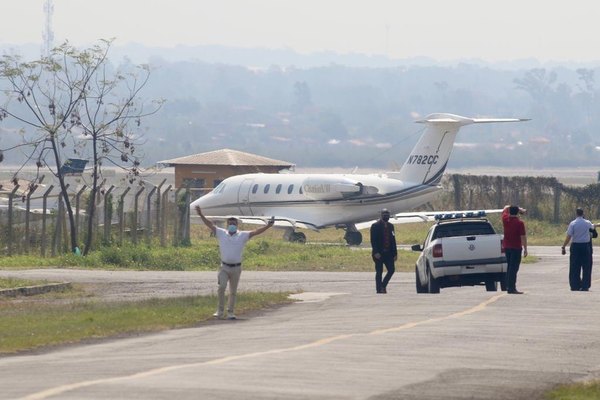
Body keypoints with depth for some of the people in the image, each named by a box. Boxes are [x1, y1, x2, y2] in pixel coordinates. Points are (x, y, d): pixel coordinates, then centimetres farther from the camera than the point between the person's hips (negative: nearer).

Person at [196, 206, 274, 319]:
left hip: (236, 268, 0)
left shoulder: (243, 235, 2)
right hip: (224, 267, 0)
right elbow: (210, 225, 3)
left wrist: (268, 226, -19)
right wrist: (201, 215, -6)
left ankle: (230, 312, 16)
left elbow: (255, 232, -7)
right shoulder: (221, 233, 5)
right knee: (221, 287, -14)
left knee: (233, 291, 7)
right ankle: (220, 311, -2)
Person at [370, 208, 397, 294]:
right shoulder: (375, 226, -4)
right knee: (379, 272, -1)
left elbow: (393, 240, 13)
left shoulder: (390, 226, 13)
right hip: (379, 254, -5)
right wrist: (376, 252, -19)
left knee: (391, 270, 0)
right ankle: (379, 289, 4)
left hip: (388, 253, 5)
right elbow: (373, 240, -10)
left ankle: (383, 286, 15)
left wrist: (395, 253, 7)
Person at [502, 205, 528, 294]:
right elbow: (523, 237, -14)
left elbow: (506, 208, 21)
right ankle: (512, 288, -10)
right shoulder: (519, 223, -14)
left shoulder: (505, 219, 1)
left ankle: (508, 286, 21)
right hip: (516, 248, -6)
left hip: (507, 247, 6)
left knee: (509, 267, 17)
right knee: (514, 268, -6)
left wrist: (520, 209, 22)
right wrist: (525, 249, -8)